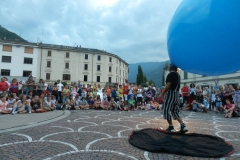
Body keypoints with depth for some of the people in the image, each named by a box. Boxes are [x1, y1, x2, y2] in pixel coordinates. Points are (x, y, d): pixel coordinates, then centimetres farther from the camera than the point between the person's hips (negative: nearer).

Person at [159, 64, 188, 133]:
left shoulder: (171, 74, -12)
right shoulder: (177, 75, 16)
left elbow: (168, 86, -19)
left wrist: (162, 94, -14)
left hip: (170, 93, -9)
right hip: (176, 94, 9)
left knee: (166, 110, 1)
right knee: (175, 111, 13)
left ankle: (171, 127, 5)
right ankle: (183, 126, 5)